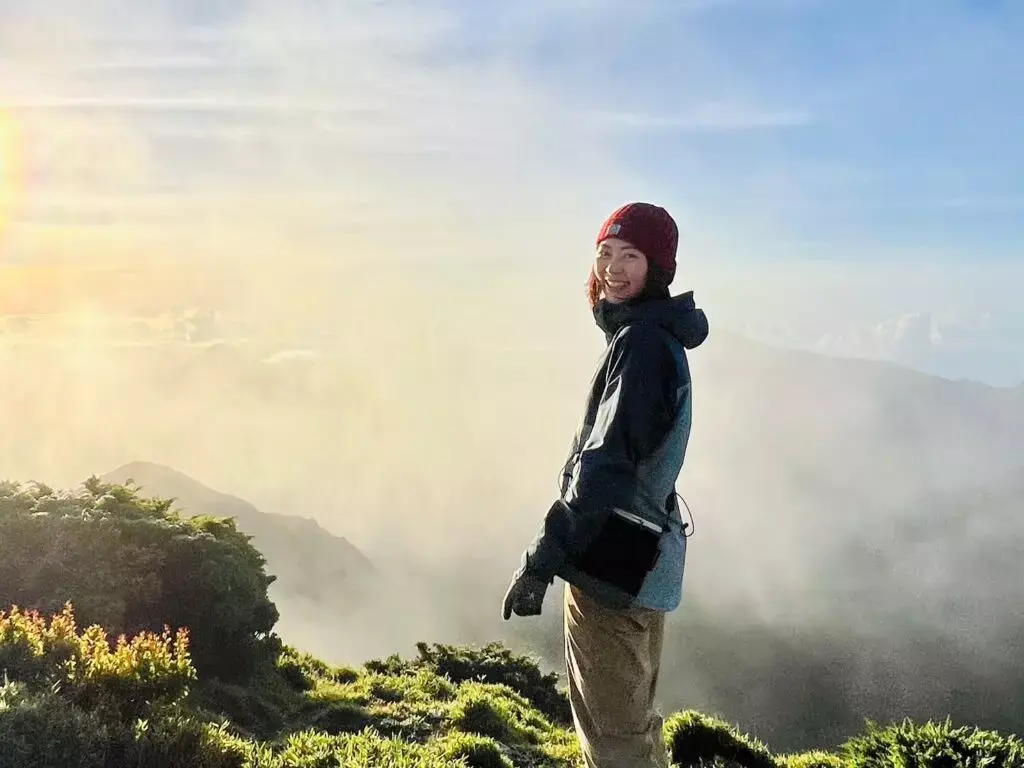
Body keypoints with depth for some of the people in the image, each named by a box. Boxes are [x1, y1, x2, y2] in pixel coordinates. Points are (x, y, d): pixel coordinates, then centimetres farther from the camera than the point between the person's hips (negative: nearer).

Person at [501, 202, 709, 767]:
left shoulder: (641, 342, -17)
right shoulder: (658, 337, 14)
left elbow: (606, 464, -25)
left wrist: (540, 562, -25)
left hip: (612, 566, -10)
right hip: (640, 560, 10)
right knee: (631, 720, 23)